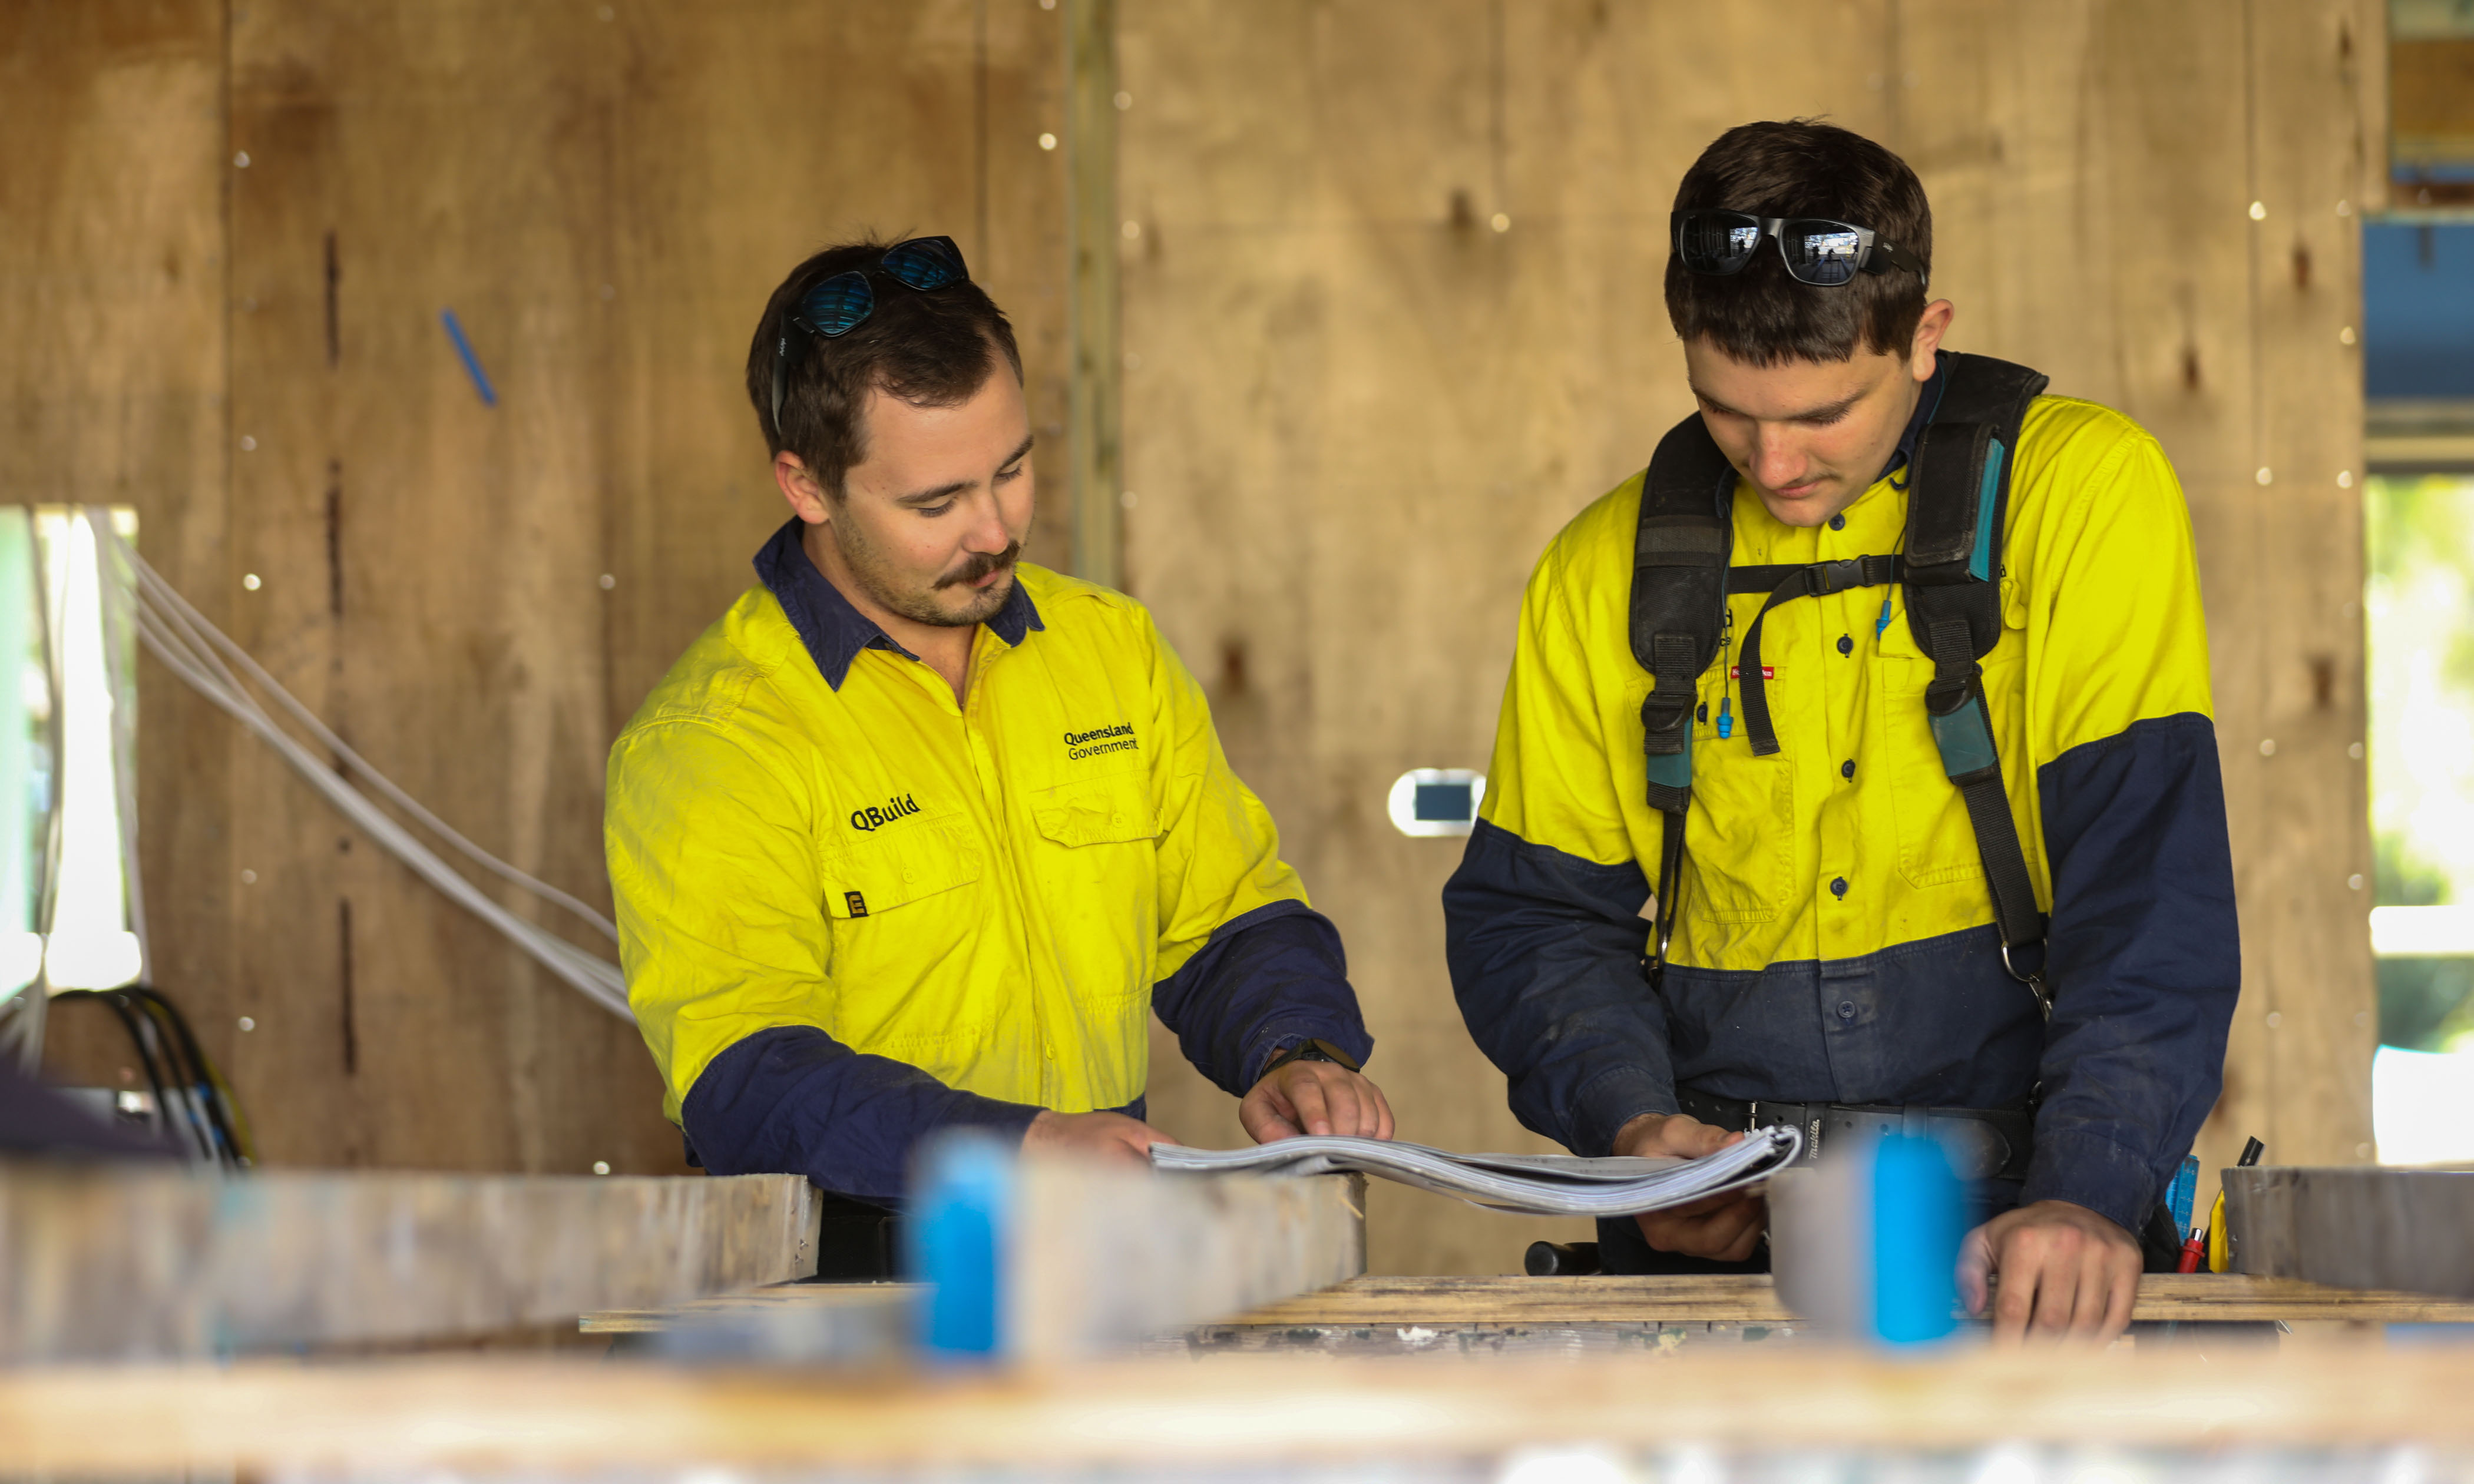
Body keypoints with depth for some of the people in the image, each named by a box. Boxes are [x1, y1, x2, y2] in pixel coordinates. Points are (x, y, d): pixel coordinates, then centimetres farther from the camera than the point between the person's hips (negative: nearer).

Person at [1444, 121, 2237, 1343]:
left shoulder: (2084, 491, -2)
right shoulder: (1607, 574, 9)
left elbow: (2150, 879, -10)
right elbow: (1527, 913, 16)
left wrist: (2087, 1193, -24)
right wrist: (1630, 1119, -4)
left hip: (2013, 1235, -2)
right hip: (1713, 1241, 3)